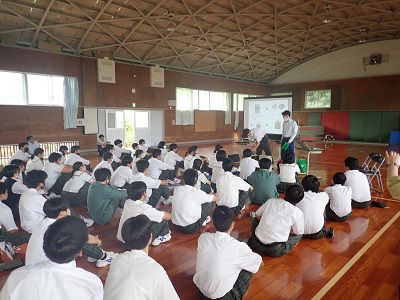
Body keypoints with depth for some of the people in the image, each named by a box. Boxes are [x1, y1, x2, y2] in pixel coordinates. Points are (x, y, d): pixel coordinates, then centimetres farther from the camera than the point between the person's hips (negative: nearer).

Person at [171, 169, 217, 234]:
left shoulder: (176, 189, -3)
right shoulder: (197, 193, -17)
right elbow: (215, 198, -1)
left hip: (175, 225, 6)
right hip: (190, 228, -6)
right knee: (209, 202, 6)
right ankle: (201, 222, 22)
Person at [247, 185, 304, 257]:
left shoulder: (271, 201, 3)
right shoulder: (297, 213, -7)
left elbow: (257, 215, 14)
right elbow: (298, 232, 5)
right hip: (275, 251, -2)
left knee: (256, 218, 30)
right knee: (299, 234, 18)